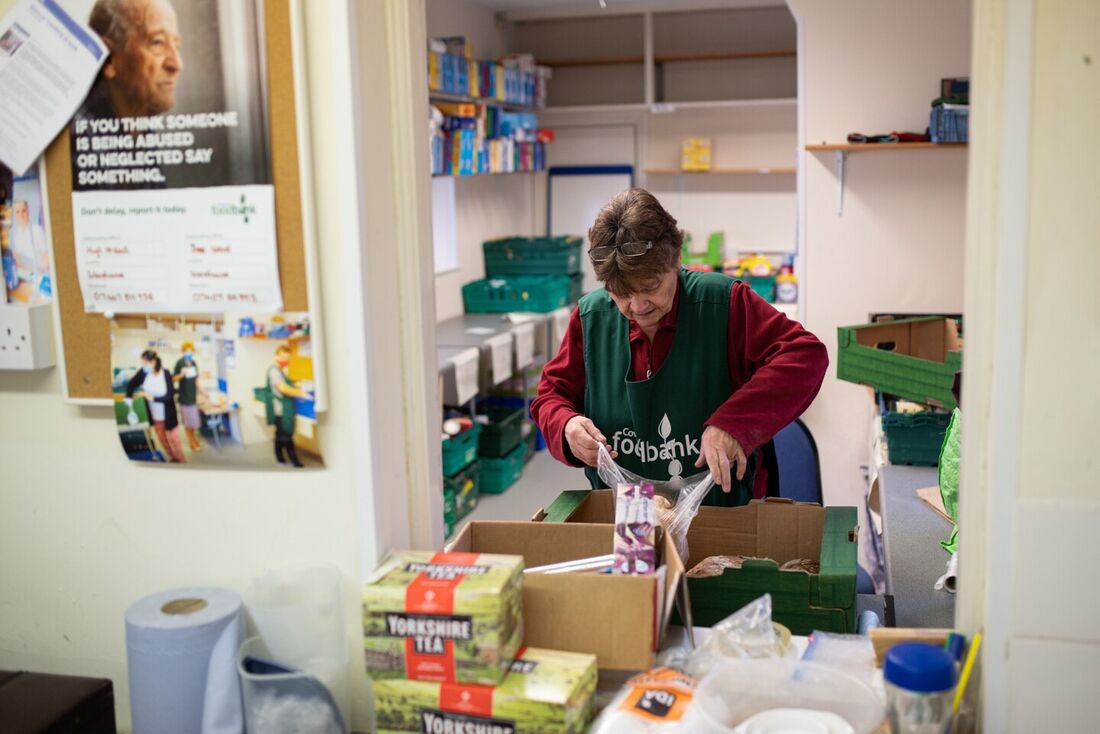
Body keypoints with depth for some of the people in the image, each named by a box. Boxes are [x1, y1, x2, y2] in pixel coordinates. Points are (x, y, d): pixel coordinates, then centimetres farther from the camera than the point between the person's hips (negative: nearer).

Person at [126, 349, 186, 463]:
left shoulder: (165, 373, -23)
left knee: (173, 438, 8)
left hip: (168, 414, -4)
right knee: (162, 438, 17)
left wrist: (153, 397, -30)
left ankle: (182, 462, 24)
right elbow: (131, 385, 4)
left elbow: (170, 396, -23)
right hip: (154, 415, 4)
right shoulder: (143, 372, -14)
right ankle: (173, 459, 35)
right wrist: (128, 399, -5)